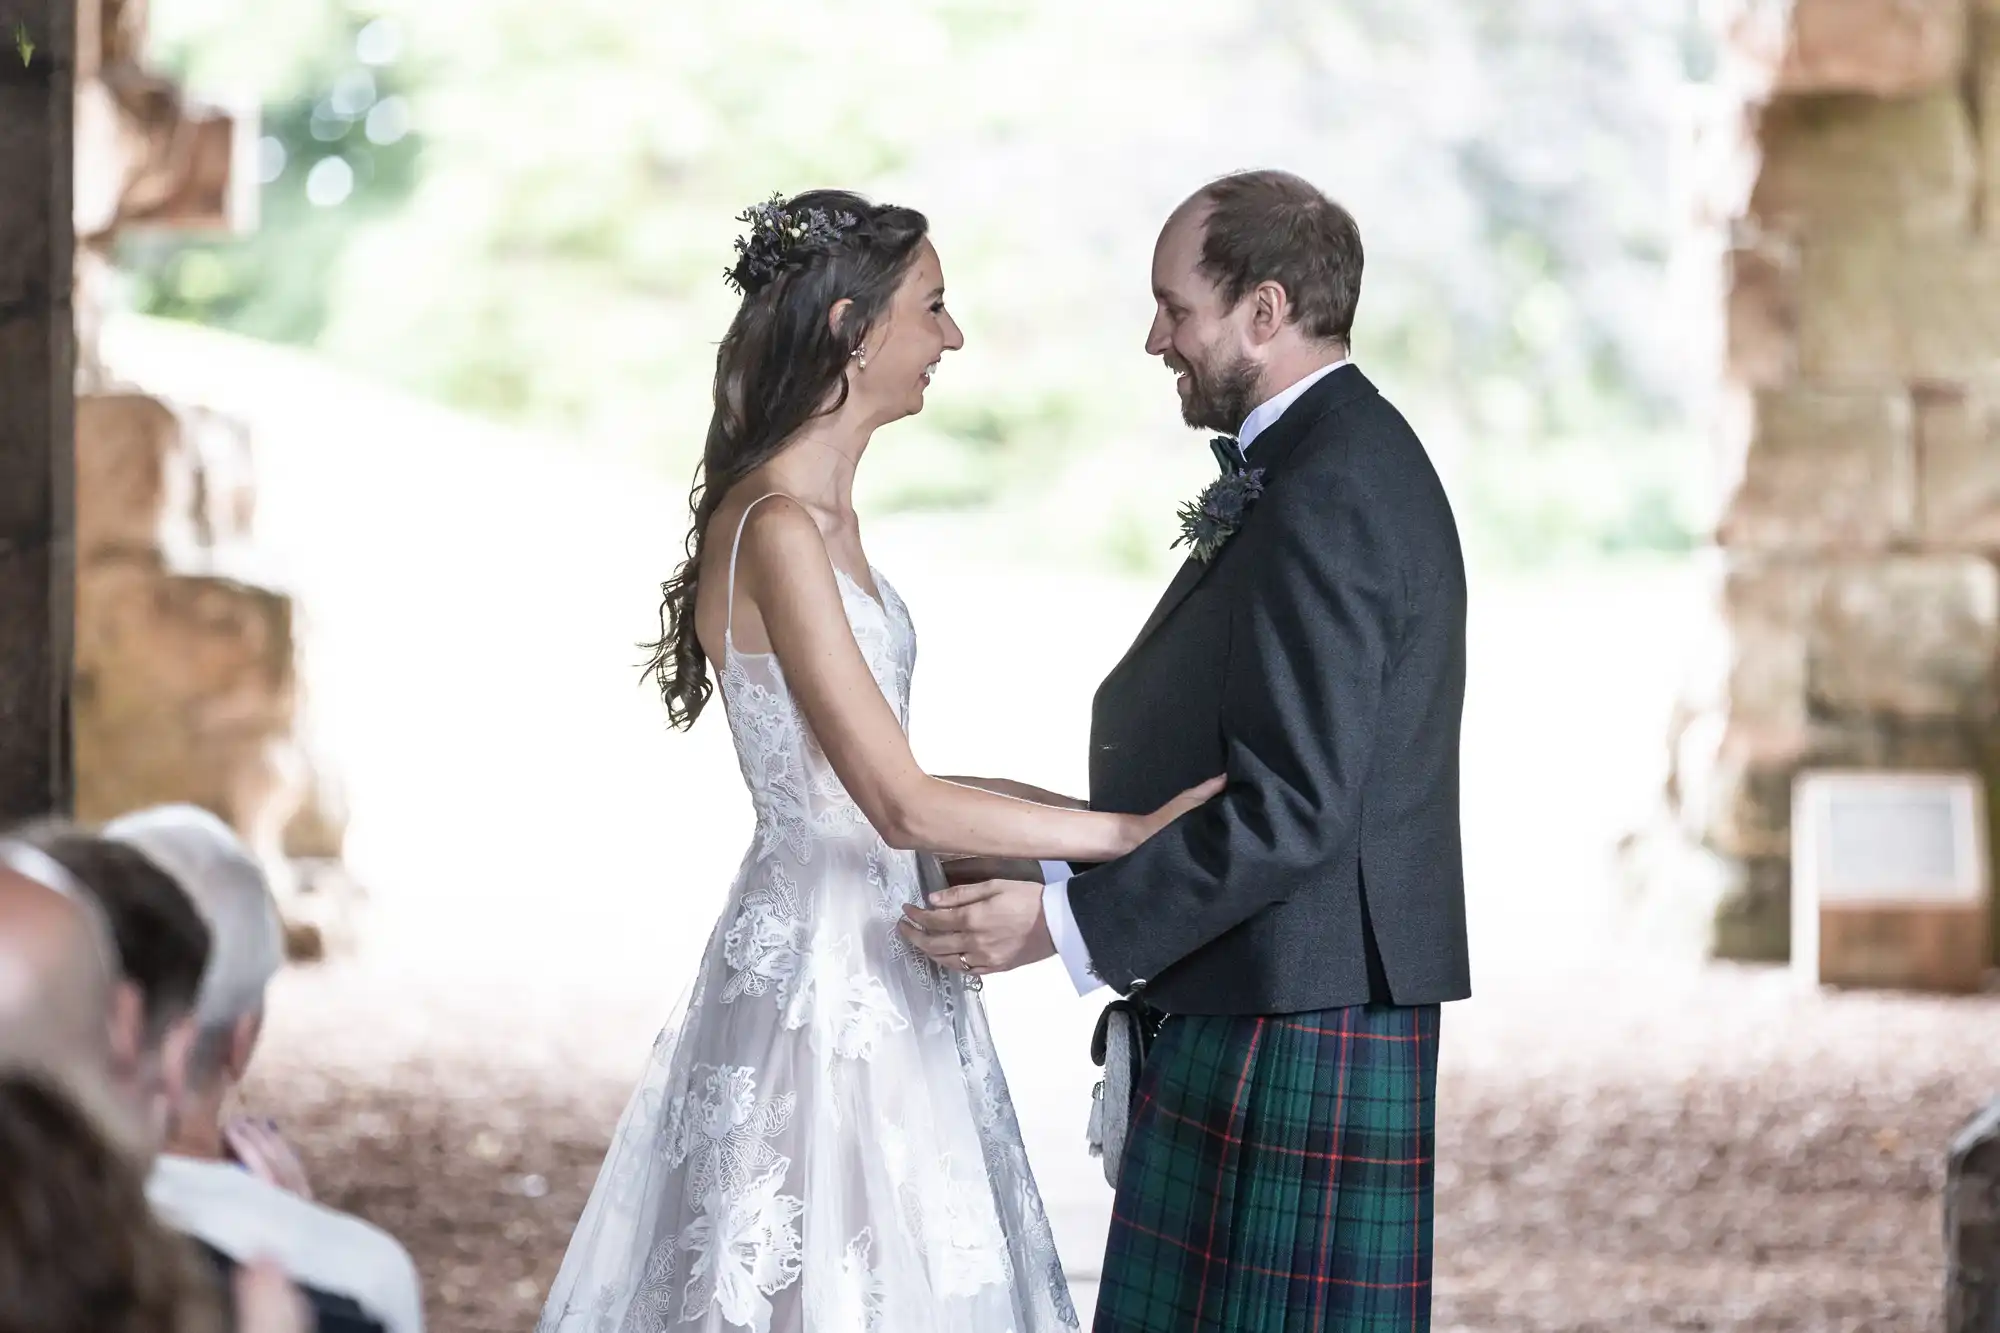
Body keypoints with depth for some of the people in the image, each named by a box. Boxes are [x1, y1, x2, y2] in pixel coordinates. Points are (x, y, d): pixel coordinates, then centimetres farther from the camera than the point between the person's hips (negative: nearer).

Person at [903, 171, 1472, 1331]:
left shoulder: (1327, 492, -18)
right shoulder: (1340, 459, 15)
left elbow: (1294, 808, -24)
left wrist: (1068, 922, -22)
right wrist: (1053, 867, 15)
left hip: (1293, 1045, -10)